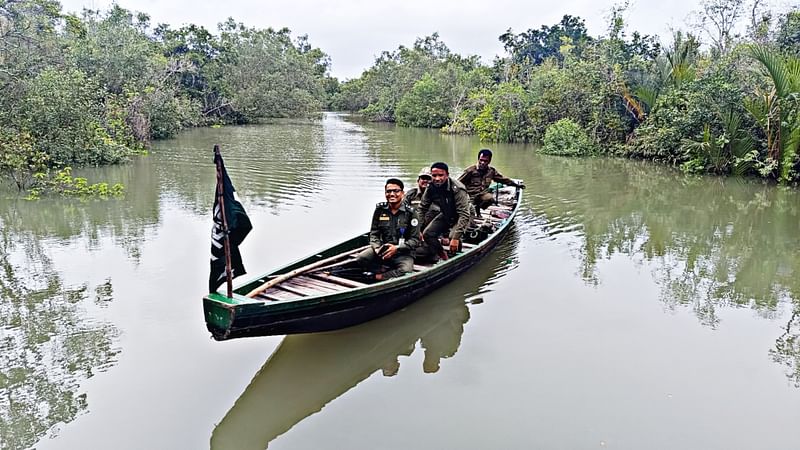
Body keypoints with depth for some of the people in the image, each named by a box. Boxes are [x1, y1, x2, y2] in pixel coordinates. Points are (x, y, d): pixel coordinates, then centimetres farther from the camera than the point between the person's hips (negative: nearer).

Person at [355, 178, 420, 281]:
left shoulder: (410, 212, -5)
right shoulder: (380, 209, 5)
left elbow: (415, 240, -6)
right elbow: (373, 233, 8)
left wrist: (396, 248, -20)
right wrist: (377, 248, -14)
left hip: (403, 253, -2)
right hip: (382, 248, 3)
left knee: (406, 271, -34)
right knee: (360, 258, -23)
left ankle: (377, 277, -16)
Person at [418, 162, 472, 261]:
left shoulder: (457, 189, -34)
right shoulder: (430, 188, -17)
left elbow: (464, 215, -36)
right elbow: (422, 209, -5)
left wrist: (455, 237, -42)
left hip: (461, 217, -5)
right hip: (445, 215, 5)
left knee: (453, 237, -30)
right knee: (427, 234, -11)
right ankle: (443, 258, 10)